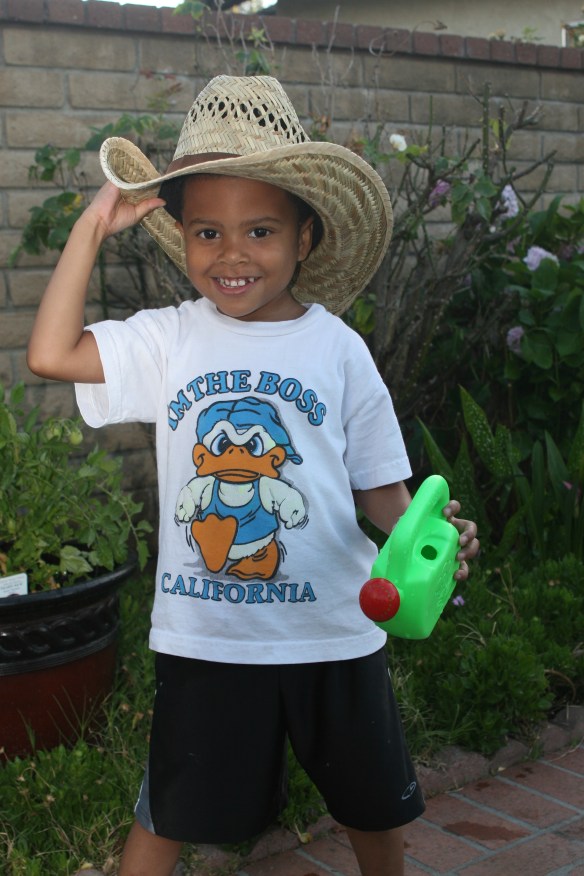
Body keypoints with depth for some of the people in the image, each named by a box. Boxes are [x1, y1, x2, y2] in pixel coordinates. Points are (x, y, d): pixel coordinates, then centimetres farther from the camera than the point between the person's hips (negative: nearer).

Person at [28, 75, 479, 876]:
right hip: (203, 633, 0)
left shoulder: (337, 348, -6)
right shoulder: (170, 340, -3)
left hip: (332, 629, 0)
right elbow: (51, 355, -12)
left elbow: (378, 485, -2)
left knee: (375, 807, 21)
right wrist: (94, 227, -9)